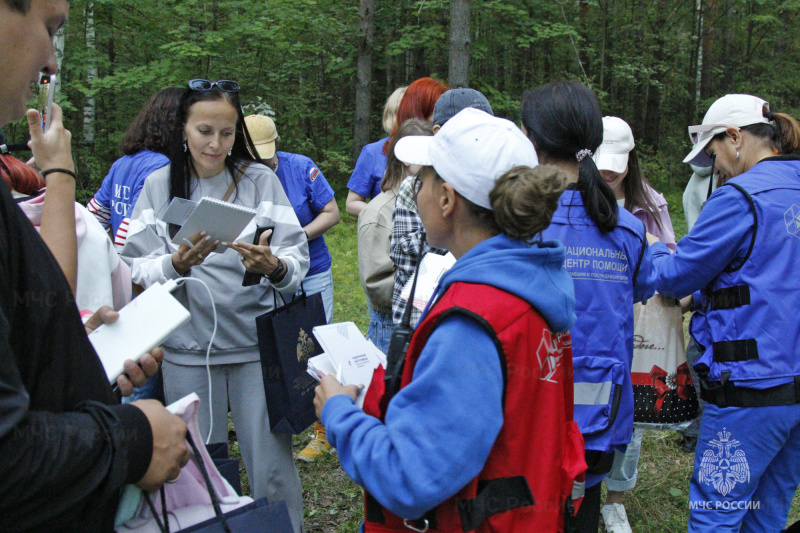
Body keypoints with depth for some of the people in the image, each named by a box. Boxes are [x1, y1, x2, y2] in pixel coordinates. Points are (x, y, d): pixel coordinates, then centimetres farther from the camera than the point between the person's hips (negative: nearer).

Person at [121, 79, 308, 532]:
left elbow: (298, 261, -3)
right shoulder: (159, 186, 6)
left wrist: (273, 266, -25)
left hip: (256, 345, -1)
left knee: (273, 468, 1)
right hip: (187, 349, 1)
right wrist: (177, 263, -20)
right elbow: (137, 270, 0)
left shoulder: (260, 180, 2)